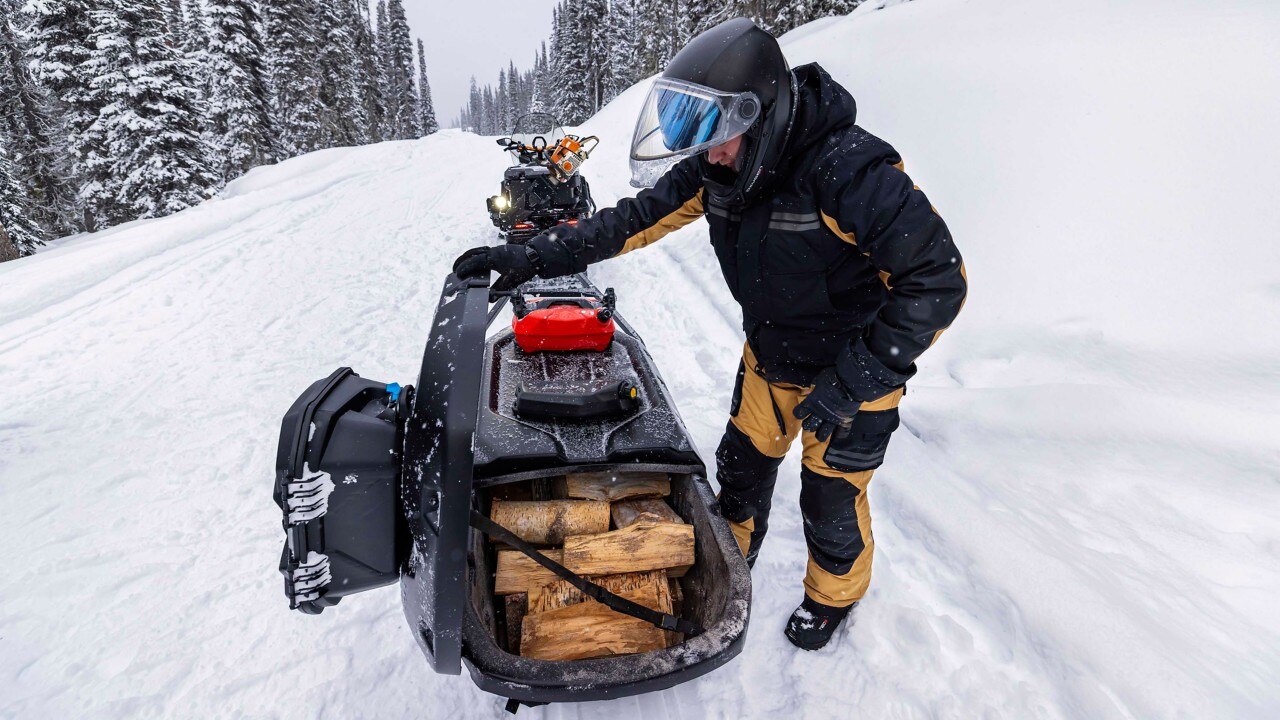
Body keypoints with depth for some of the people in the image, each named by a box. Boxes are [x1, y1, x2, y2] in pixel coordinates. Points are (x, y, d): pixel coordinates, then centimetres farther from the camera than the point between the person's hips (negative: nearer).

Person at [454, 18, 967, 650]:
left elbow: (938, 279, -30)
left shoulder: (850, 169, -32)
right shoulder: (716, 168, -11)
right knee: (741, 464, 19)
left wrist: (848, 385, -30)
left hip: (851, 369, -6)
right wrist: (535, 256, -17)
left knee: (830, 498, 10)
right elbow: (637, 218, -7)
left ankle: (833, 594, 41)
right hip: (767, 359, 6)